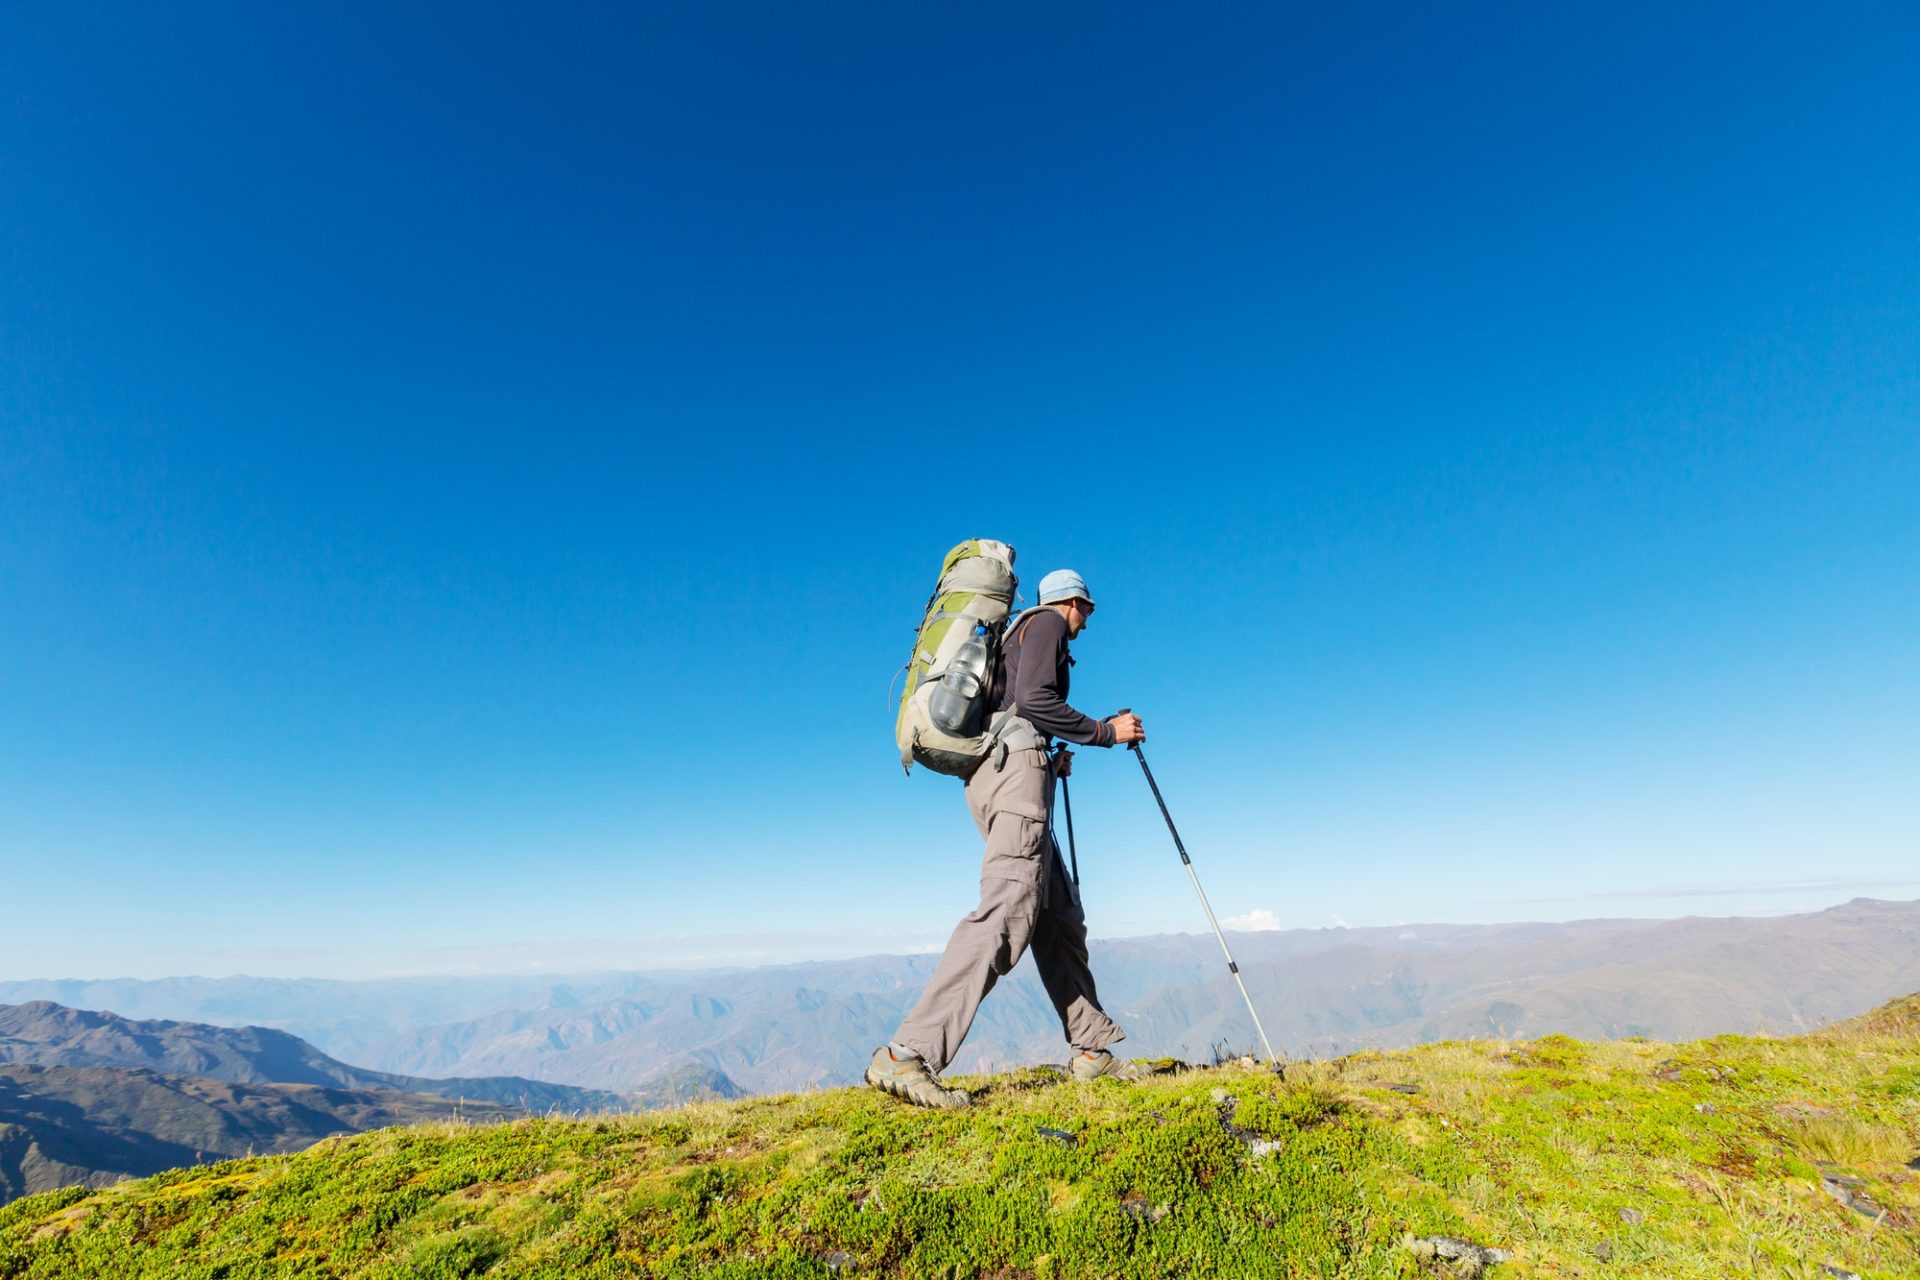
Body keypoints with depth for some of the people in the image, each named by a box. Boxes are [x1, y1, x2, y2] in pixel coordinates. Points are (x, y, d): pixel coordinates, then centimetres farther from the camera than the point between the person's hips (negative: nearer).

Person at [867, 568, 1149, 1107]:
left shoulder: (1020, 631, 32)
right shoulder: (1048, 622, 5)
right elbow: (1033, 699, -13)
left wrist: (1051, 761, 27)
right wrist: (1105, 731, -5)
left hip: (994, 770, 11)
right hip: (1016, 766, -11)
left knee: (1060, 917, 11)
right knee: (1006, 912, -21)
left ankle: (1092, 1050, 16)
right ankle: (906, 1054, -27)